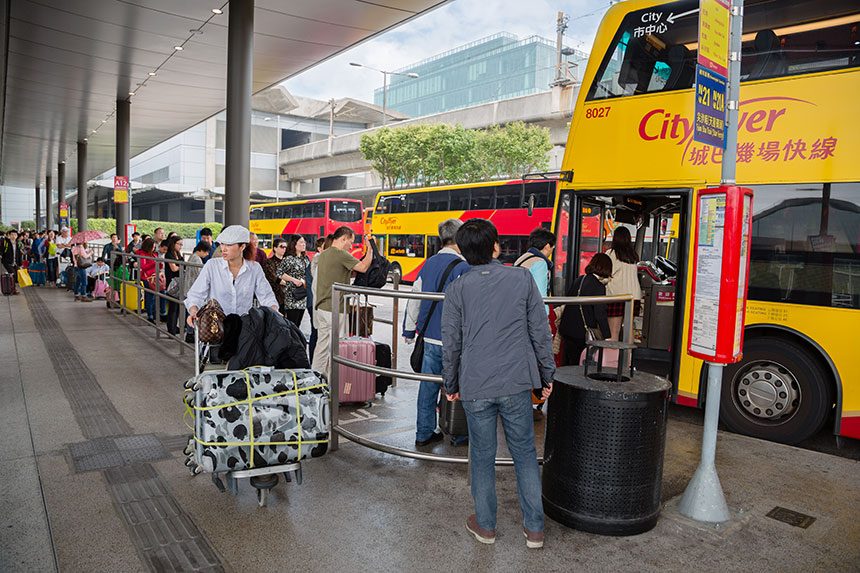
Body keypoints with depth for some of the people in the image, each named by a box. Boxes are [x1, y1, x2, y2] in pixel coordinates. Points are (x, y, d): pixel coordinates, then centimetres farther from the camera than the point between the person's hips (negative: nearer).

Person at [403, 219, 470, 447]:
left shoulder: (429, 263, 9)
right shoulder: (462, 267, -13)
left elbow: (414, 298, 13)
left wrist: (409, 330, 19)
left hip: (429, 338, 6)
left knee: (428, 386, 12)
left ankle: (424, 433, 21)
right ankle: (459, 434, 19)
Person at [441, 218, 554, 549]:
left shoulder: (457, 289, -2)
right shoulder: (522, 278, -2)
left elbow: (451, 343, 2)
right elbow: (540, 332, 0)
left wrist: (451, 385, 15)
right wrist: (546, 375, 11)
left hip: (475, 387, 0)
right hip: (516, 384, 1)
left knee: (482, 457, 13)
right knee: (525, 455, 14)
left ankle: (485, 526, 28)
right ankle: (534, 528, 23)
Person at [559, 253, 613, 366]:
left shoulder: (579, 279, 7)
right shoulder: (599, 287, -13)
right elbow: (600, 314, -17)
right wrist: (607, 337, -15)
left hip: (566, 328, 7)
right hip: (581, 333, -6)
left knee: (568, 363, 16)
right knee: (577, 365, 4)